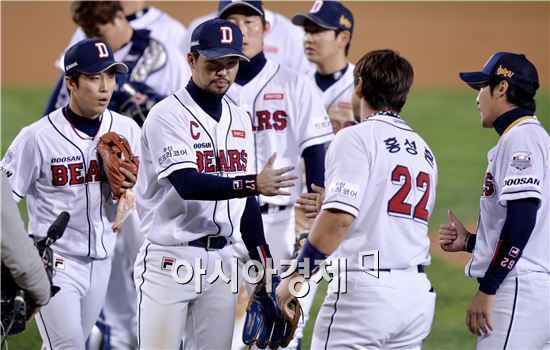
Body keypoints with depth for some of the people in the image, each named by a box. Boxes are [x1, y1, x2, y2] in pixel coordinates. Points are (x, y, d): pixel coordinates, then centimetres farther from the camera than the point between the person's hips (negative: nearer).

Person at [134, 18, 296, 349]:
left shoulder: (240, 119, 12)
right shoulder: (168, 115, -10)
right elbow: (187, 184, -23)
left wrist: (264, 261, 11)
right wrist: (252, 183, -35)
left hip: (221, 259, 6)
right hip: (170, 259, -6)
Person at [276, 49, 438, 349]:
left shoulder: (356, 138, -5)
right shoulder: (424, 150, 18)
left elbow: (340, 217, -17)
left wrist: (296, 277, -13)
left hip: (365, 289, -8)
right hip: (418, 294, 8)